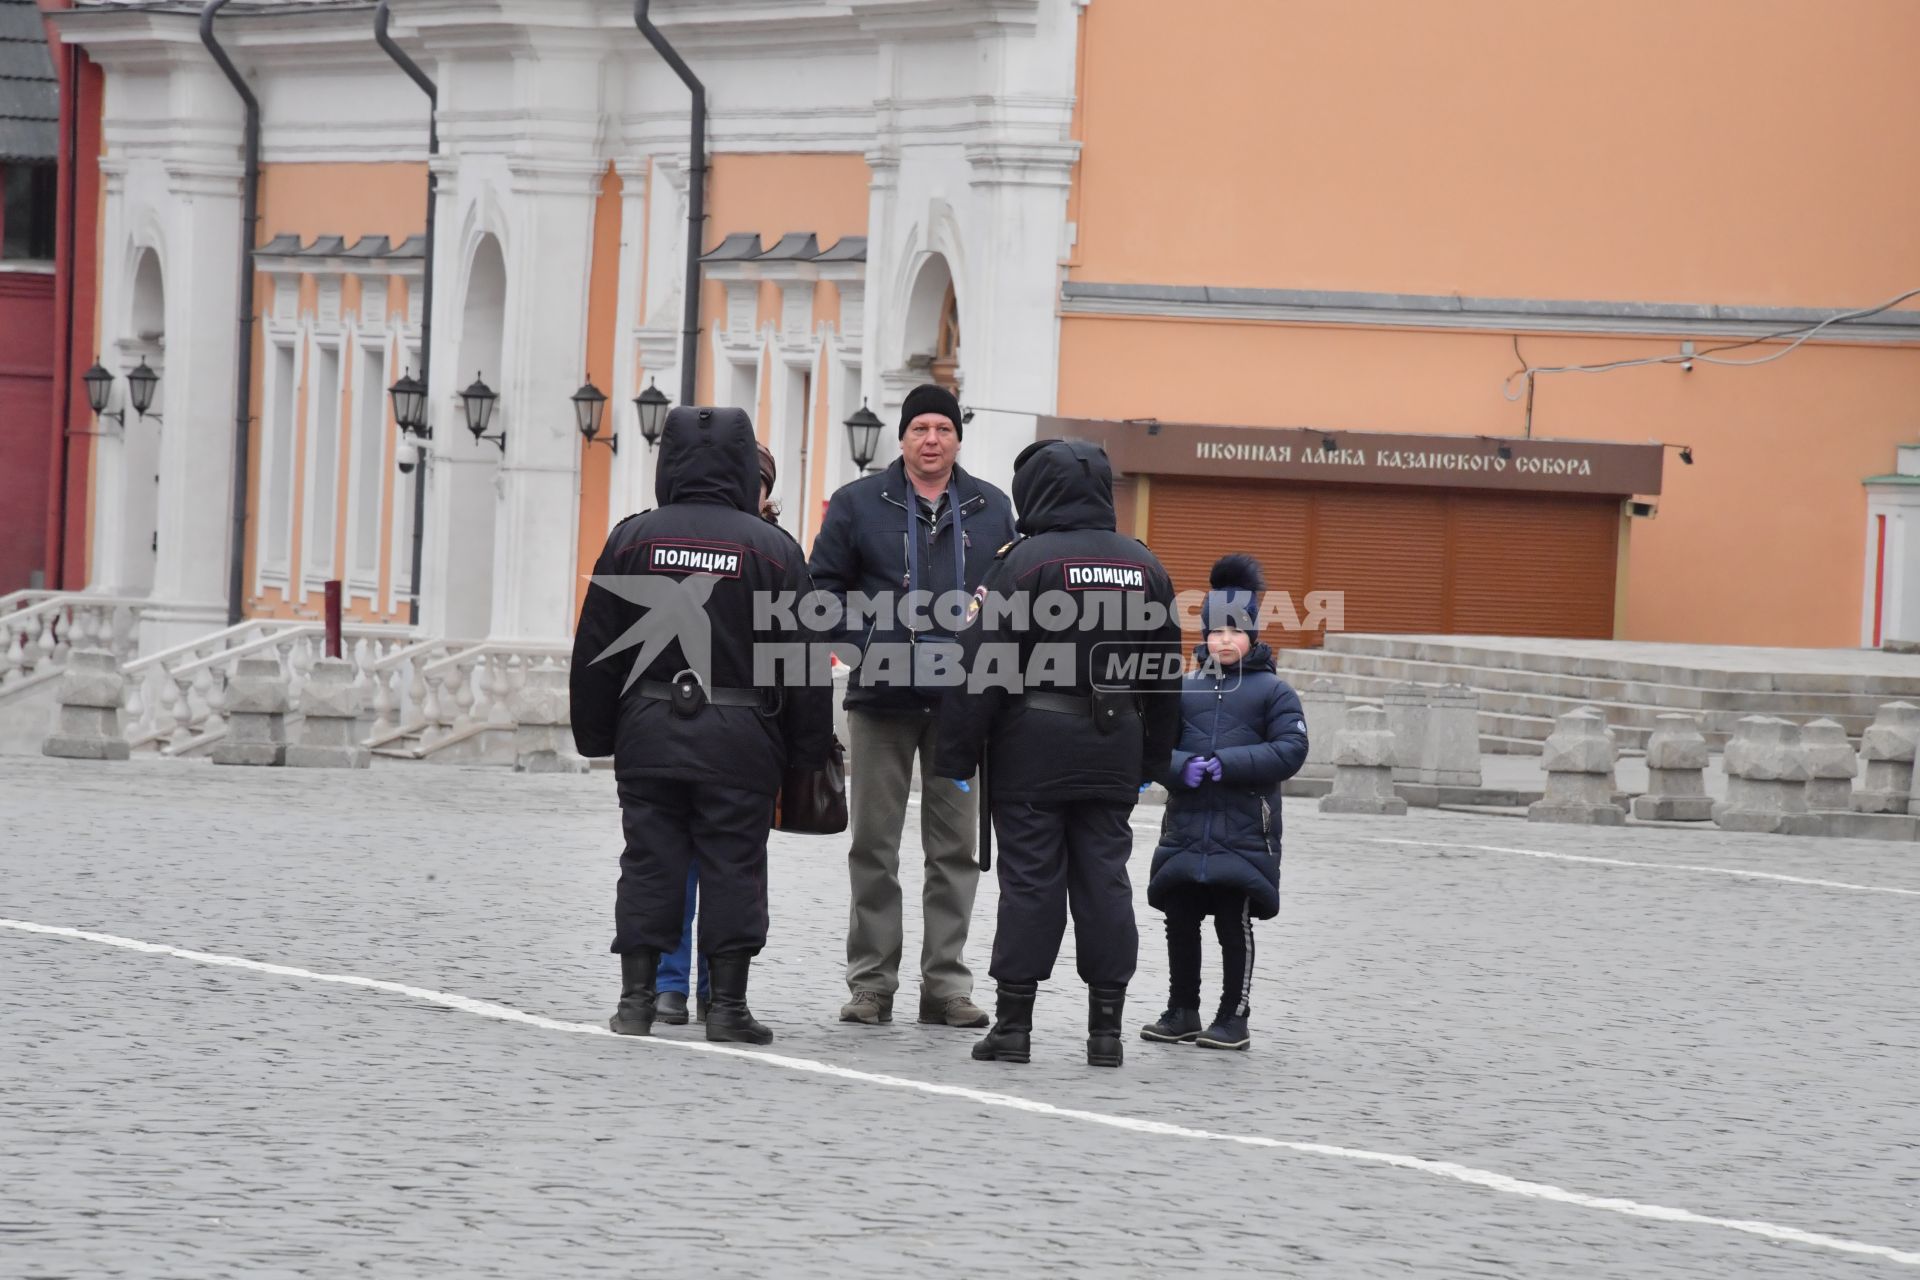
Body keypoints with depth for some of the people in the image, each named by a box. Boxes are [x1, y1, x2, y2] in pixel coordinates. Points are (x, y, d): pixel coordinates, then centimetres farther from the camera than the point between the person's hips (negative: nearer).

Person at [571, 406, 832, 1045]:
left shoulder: (633, 538, 2)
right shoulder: (772, 549, -3)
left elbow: (596, 648, 5)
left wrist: (595, 733, 13)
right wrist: (810, 747, 6)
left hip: (648, 732, 2)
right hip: (740, 736, -2)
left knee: (649, 861, 7)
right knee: (733, 867, 3)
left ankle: (636, 998, 6)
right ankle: (728, 1003, 3)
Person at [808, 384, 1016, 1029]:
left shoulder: (992, 509, 9)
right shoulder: (858, 504, 3)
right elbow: (825, 587, 3)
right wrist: (867, 646, -9)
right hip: (881, 698, -1)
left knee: (955, 848, 3)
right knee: (874, 846, 3)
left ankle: (946, 983, 8)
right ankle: (871, 982, 9)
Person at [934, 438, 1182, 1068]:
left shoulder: (1026, 561, -9)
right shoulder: (1144, 567, 9)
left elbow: (985, 665, -12)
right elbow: (1165, 670, 16)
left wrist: (955, 754, -8)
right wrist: (1150, 758, 23)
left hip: (1034, 743, -4)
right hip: (1114, 751, 4)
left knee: (1030, 875, -1)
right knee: (1104, 878, 7)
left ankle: (1014, 1022, 0)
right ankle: (1106, 1027, 7)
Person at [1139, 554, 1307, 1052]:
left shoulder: (1273, 691, 2)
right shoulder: (1184, 689, 13)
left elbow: (1290, 750, -8)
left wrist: (1224, 764, -16)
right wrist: (1183, 768, -16)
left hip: (1245, 829, -4)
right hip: (1186, 823, 4)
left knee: (1234, 923, -2)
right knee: (1180, 919, 7)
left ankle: (1234, 1018, 6)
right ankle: (1182, 1012, 18)